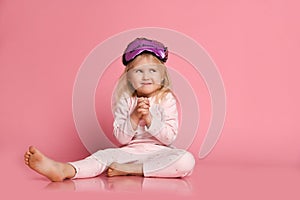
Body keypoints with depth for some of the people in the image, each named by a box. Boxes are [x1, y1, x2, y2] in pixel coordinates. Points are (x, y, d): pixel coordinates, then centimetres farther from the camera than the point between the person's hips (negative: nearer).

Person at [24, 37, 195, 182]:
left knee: (186, 160, -31)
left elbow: (169, 137, -9)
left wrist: (149, 118, -20)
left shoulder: (167, 99, -2)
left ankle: (128, 169, -31)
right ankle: (63, 170, -46)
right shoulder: (125, 101, 3)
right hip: (130, 151, 2)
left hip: (159, 152, -1)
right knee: (105, 155, -25)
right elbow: (121, 138, -3)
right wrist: (134, 117, -18)